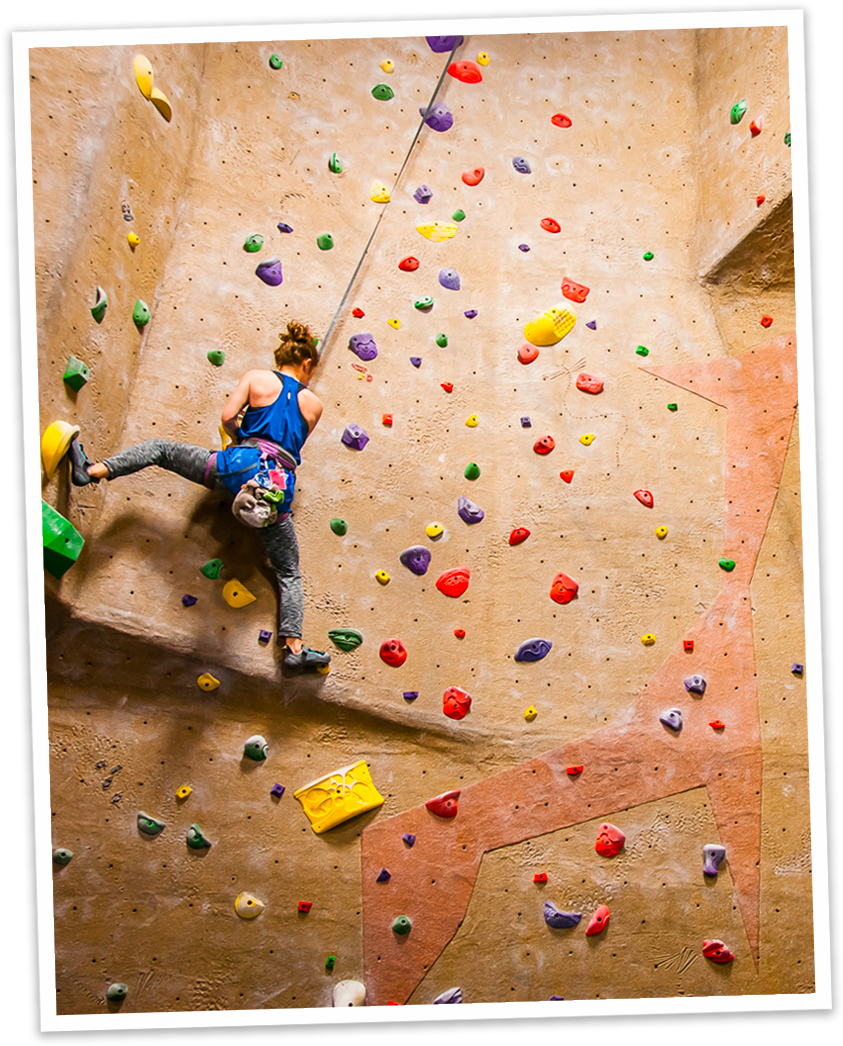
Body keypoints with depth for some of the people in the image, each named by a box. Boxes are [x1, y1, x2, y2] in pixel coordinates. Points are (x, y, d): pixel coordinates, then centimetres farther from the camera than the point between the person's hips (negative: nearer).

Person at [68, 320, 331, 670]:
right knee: (290, 574, 12)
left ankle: (92, 470, 3)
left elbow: (227, 418, 1)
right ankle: (295, 647, 7)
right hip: (281, 487, 1)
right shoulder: (314, 404, 15)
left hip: (240, 465, -1)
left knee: (160, 448, 18)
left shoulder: (256, 378, 9)